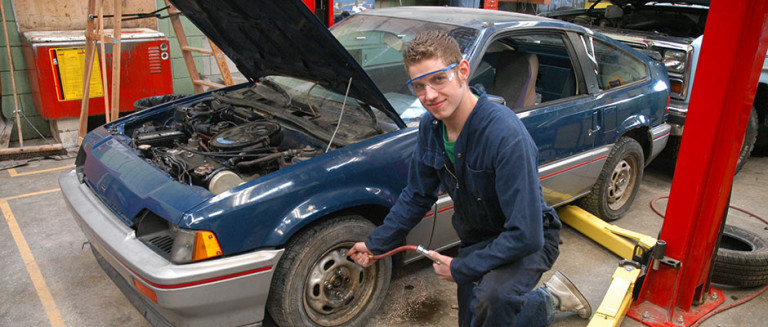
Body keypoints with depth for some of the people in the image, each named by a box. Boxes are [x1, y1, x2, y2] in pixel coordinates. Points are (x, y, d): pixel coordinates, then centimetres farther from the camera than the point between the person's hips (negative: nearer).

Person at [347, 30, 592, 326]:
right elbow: (416, 197, 3)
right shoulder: (431, 126, -11)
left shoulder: (506, 134, -34)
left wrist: (460, 269, -23)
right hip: (476, 240, 7)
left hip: (525, 242, -7)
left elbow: (526, 235, -34)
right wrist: (376, 244, 3)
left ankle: (549, 300, -3)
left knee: (493, 297, -36)